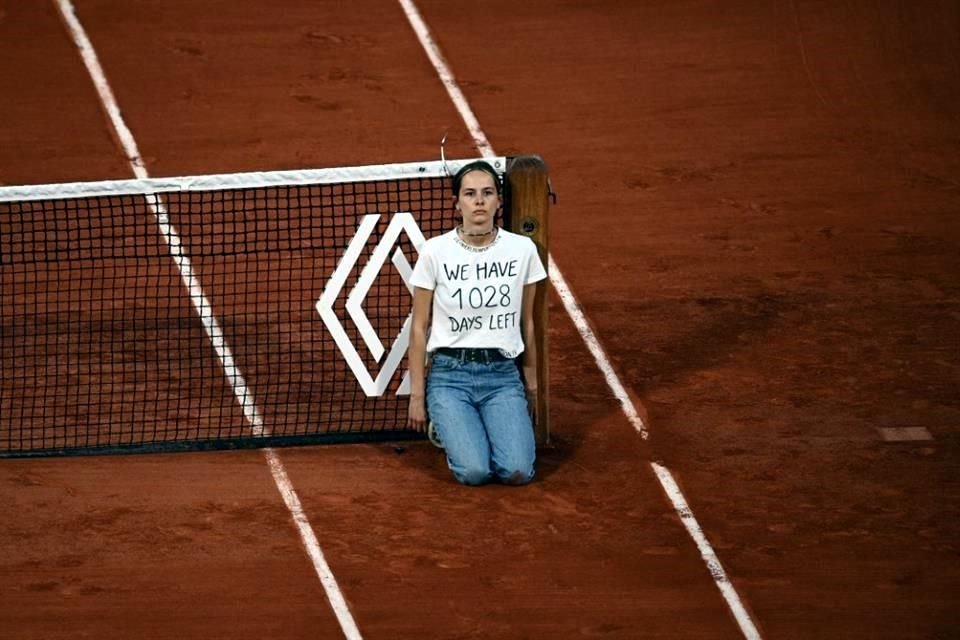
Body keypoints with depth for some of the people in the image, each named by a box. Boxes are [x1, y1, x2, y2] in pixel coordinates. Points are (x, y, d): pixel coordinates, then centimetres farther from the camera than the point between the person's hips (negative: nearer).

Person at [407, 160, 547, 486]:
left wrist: (531, 384, 15)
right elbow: (419, 327, 1)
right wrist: (417, 395, 1)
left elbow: (527, 323, 10)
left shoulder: (522, 249, -1)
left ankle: (491, 428, 16)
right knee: (474, 471, -20)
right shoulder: (435, 251, -6)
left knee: (517, 471, -18)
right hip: (449, 375, -2)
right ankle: (449, 426, 15)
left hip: (503, 374, 2)